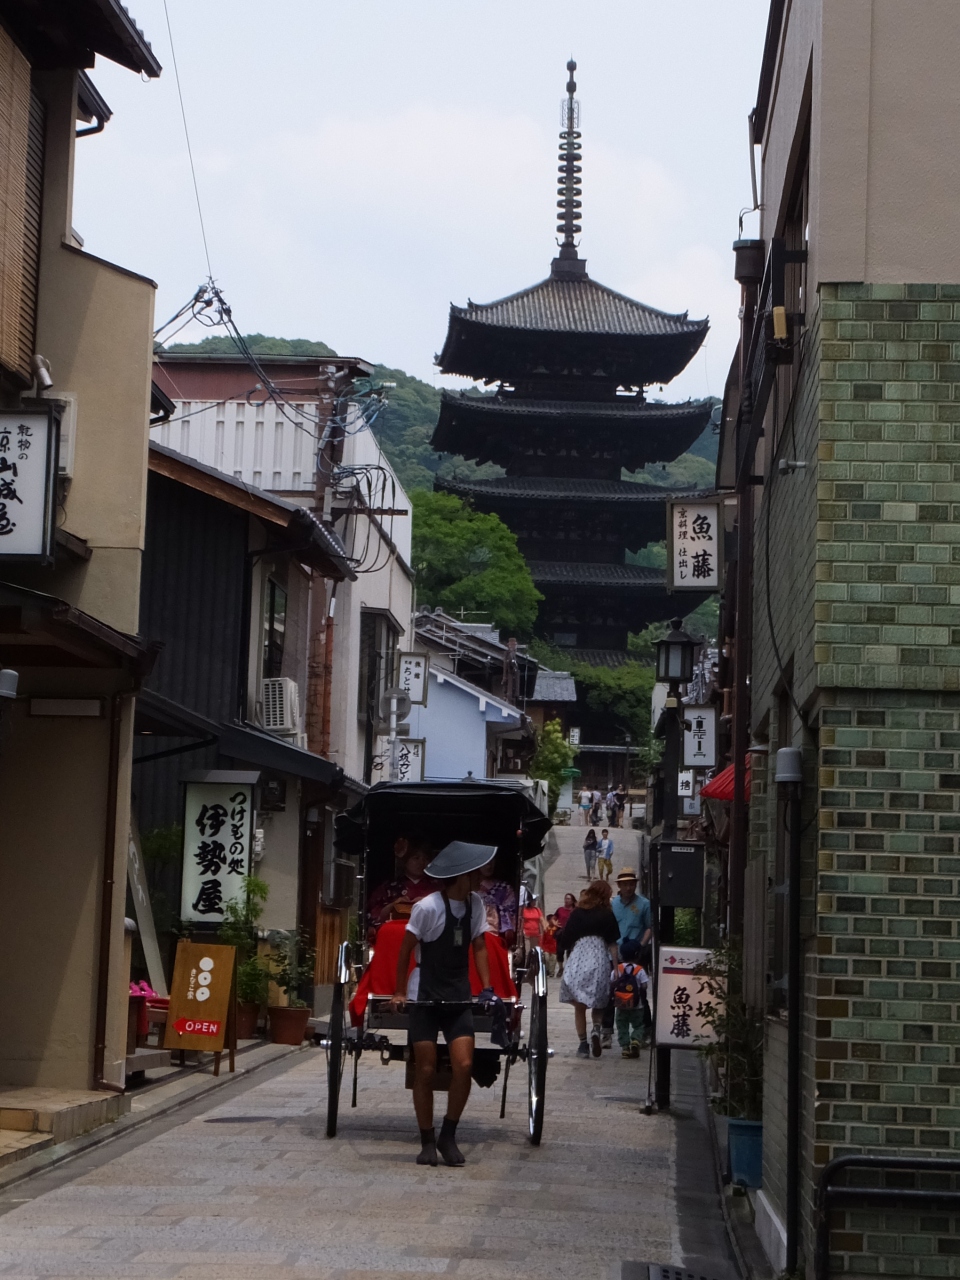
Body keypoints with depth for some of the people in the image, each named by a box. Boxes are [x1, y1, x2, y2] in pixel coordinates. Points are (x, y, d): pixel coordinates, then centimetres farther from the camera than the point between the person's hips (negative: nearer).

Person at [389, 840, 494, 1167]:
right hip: (425, 997, -4)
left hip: (459, 999, 4)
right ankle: (427, 1142, 11)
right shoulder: (428, 907, -15)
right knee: (425, 1070, -1)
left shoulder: (475, 904, 1)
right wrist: (399, 993, -2)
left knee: (464, 1067, -8)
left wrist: (487, 988, 3)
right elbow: (405, 949, -6)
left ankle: (448, 1135, 7)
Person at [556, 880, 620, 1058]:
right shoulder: (608, 915, 6)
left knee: (579, 1006, 8)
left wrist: (563, 958, 16)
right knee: (598, 1004, 13)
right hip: (599, 959, -1)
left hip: (577, 959, 1)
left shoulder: (578, 913, 10)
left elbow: (566, 938, 7)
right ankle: (596, 1029, -13)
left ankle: (583, 1045, 4)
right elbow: (612, 944, 3)